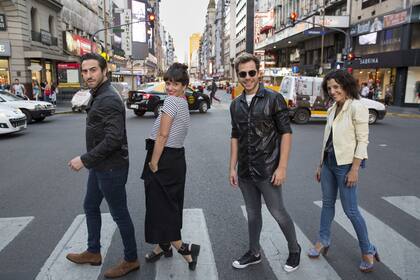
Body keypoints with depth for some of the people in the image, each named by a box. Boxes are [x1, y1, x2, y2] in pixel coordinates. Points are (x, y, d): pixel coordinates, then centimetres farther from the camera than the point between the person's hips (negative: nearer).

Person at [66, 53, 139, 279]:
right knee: (90, 207, 22)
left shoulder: (109, 99, -21)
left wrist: (84, 160, -21)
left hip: (111, 168, -10)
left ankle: (131, 260, 24)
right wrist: (90, 161, 15)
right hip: (99, 166, 10)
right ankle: (93, 252, 41)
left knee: (119, 214, 4)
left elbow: (113, 140, -27)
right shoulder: (97, 96, 10)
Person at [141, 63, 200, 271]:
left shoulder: (171, 101, -14)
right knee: (169, 205, 18)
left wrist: (153, 164, -15)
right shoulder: (184, 104, 14)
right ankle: (163, 245, 34)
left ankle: (185, 249, 5)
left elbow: (162, 135, -20)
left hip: (164, 160, -9)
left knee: (160, 206, 1)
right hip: (176, 158, 9)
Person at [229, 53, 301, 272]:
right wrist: (232, 167, 9)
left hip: (267, 170, -4)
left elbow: (286, 133, -9)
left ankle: (294, 250, 32)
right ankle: (254, 253, 35)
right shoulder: (236, 104, 7)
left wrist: (282, 167, -14)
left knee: (278, 213, 7)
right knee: (253, 214, 17)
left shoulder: (274, 99, -8)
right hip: (245, 171, 5)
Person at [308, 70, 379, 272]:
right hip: (328, 162, 7)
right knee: (327, 203, 15)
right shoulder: (332, 109, 9)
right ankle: (323, 241, 30)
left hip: (345, 165, -7)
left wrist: (354, 169, -17)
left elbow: (362, 141, -14)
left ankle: (367, 250, 20)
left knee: (350, 209, 0)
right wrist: (321, 165, 15)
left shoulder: (357, 107, -12)